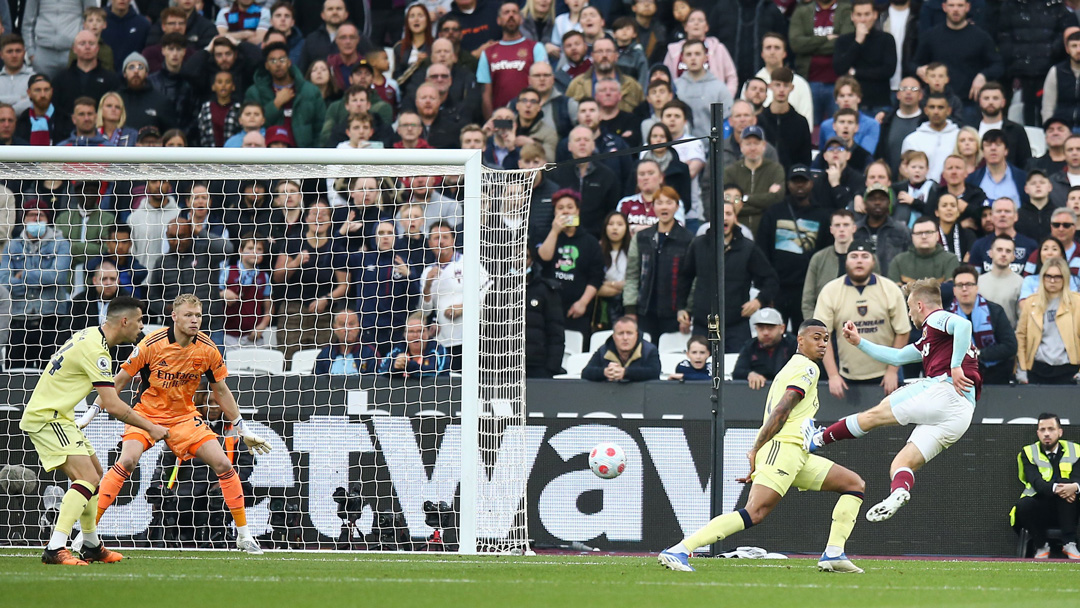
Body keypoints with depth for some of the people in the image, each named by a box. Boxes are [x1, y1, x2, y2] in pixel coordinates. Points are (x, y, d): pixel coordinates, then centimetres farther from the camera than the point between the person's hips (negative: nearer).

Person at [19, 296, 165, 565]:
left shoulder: (91, 335, 9)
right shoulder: (95, 351, -22)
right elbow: (113, 406, -24)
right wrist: (151, 428, -16)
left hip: (58, 416, 10)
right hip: (47, 418, -10)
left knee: (95, 473, 19)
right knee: (88, 478, -21)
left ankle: (91, 546, 29)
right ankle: (55, 550, -29)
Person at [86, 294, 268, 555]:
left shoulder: (207, 349, -9)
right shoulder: (152, 344, -19)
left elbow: (221, 391, 6)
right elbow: (120, 380, -9)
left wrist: (243, 429, 8)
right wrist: (90, 413, -9)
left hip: (185, 416, 3)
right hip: (147, 413, -3)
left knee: (223, 464, -8)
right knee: (127, 461, -27)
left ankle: (244, 535, 7)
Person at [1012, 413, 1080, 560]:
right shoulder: (1029, 453, 4)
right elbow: (1036, 481, -14)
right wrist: (1055, 488, -36)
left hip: (1068, 511, 1)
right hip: (1041, 512, -1)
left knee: (1068, 490, -31)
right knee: (1023, 505, -33)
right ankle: (1041, 546, -10)